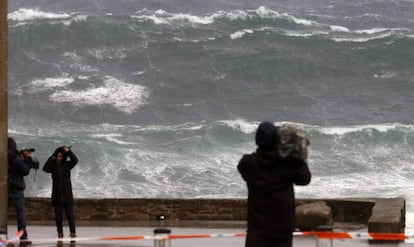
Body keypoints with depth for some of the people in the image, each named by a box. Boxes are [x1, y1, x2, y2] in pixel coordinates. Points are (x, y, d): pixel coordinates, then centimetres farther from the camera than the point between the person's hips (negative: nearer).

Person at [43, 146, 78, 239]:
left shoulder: (67, 165, 2)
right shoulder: (53, 166, 3)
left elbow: (75, 160, -15)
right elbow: (45, 168, -16)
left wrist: (68, 151, -21)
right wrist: (51, 158, -17)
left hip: (67, 194, -1)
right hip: (57, 195, 1)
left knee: (70, 214, -5)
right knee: (58, 215, 3)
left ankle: (73, 232, -2)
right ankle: (60, 232, 9)